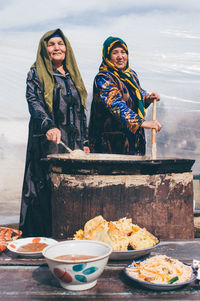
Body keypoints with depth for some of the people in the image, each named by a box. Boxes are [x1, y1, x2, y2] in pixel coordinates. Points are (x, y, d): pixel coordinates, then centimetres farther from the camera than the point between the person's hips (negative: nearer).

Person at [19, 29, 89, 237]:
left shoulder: (72, 75, 19)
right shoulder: (37, 74, 4)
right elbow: (34, 102, -12)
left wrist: (84, 141, 14)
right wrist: (49, 126, -30)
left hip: (73, 141, 5)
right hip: (47, 141, -5)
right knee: (47, 188, -5)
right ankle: (42, 239, 3)